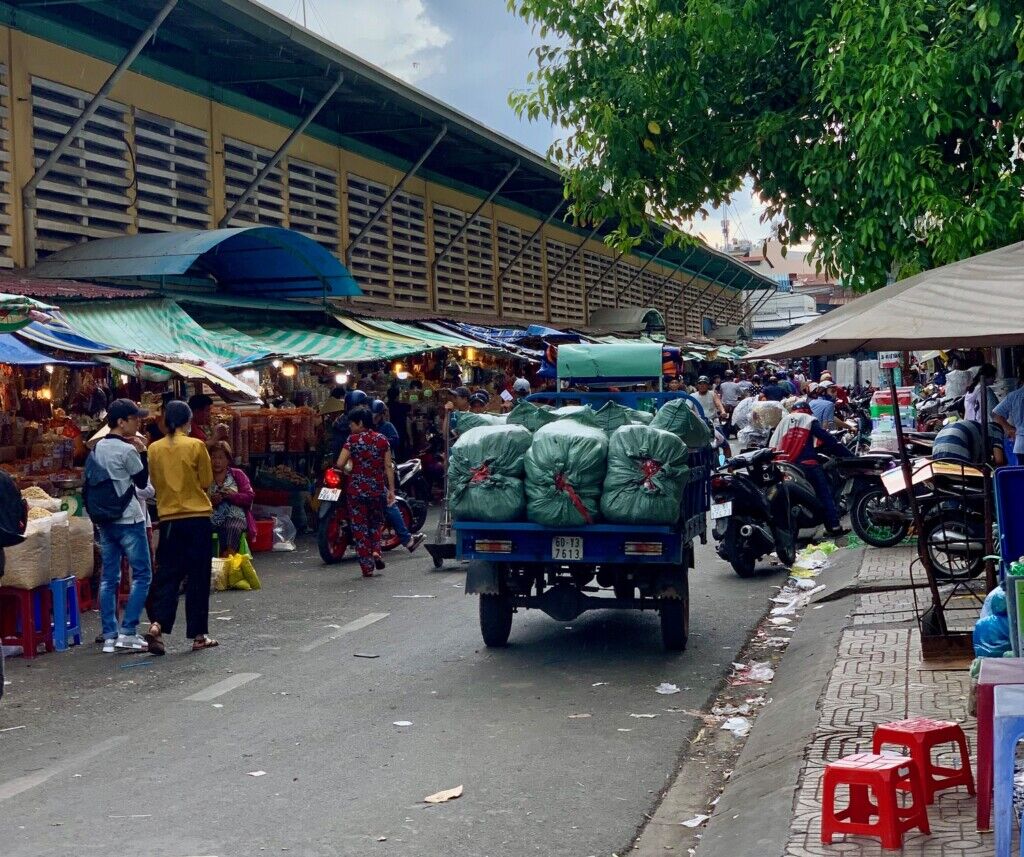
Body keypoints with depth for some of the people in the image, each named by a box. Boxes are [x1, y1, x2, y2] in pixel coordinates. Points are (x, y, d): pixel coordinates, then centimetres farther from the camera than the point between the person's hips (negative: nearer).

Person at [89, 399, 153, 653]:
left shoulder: (97, 447, 9)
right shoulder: (128, 450, -13)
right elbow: (142, 482, -3)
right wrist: (142, 452, 0)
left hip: (105, 520, 7)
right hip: (129, 520, -7)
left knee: (109, 578, 7)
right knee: (142, 575, 0)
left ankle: (109, 636, 7)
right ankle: (128, 632, -6)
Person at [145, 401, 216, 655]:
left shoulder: (154, 449, 2)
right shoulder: (196, 445, -9)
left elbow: (154, 482, 11)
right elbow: (206, 482, -3)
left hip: (168, 518, 3)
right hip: (197, 517, -3)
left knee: (168, 574, 9)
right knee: (198, 577, 5)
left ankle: (157, 624, -9)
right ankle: (198, 635, 10)